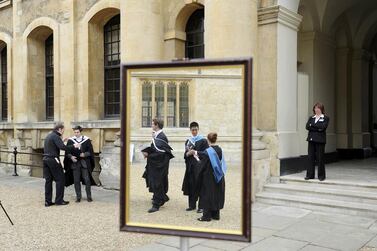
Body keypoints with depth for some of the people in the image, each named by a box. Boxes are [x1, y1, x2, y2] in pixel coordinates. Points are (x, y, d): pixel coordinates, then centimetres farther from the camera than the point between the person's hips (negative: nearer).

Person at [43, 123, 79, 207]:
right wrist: (74, 146, -15)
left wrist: (61, 141, 17)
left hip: (46, 159, 9)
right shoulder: (55, 136, -11)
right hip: (53, 160, -9)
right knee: (60, 179, 1)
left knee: (48, 180, 10)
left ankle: (48, 201, 12)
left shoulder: (49, 136, 18)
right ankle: (59, 200, 3)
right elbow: (62, 147, -23)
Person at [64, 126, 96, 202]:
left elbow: (90, 151, 1)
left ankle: (89, 196, 11)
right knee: (76, 181, 4)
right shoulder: (70, 140, 2)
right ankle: (78, 197, 15)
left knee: (87, 180, -1)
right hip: (75, 163, 1)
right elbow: (67, 152, 5)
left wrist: (85, 154, -17)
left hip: (85, 163, -1)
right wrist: (71, 157, -14)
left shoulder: (86, 140, -1)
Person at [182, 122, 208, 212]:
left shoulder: (203, 140, -2)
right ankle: (192, 205, 16)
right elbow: (185, 154, 14)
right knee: (191, 185, 6)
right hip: (190, 166, 5)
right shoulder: (188, 141, 13)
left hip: (200, 166, -5)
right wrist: (188, 154, -7)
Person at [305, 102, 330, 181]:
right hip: (311, 139, 4)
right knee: (311, 157, 2)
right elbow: (307, 126, 0)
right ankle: (310, 175, 7)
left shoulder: (326, 118, 5)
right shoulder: (311, 118, 17)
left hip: (320, 140, -4)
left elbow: (323, 127, -12)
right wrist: (317, 128, -10)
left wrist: (312, 125, -6)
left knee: (320, 158, -2)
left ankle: (321, 176, 7)